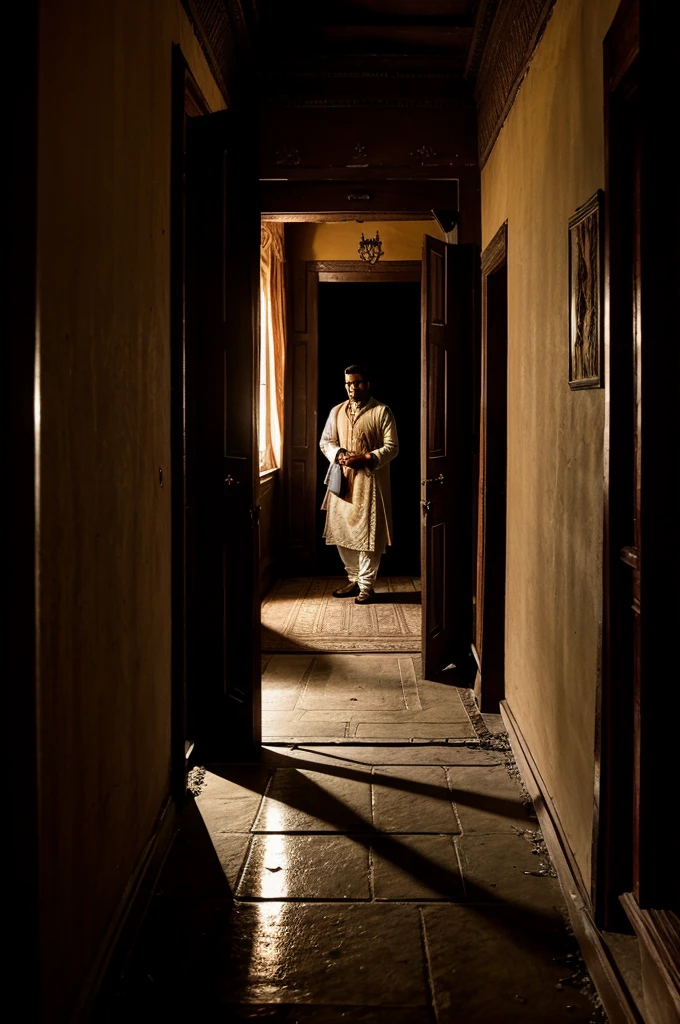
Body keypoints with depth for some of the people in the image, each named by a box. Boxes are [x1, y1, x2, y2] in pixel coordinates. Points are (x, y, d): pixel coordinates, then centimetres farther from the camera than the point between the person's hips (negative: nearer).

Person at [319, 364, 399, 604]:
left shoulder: (382, 412, -4)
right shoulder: (337, 411, 11)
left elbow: (392, 447, -7)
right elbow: (325, 441, 14)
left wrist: (366, 459, -20)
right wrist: (337, 454, -7)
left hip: (370, 480, -5)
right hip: (343, 480, 5)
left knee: (369, 534, -3)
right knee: (342, 531, 8)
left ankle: (366, 585, 5)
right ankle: (354, 579, 22)